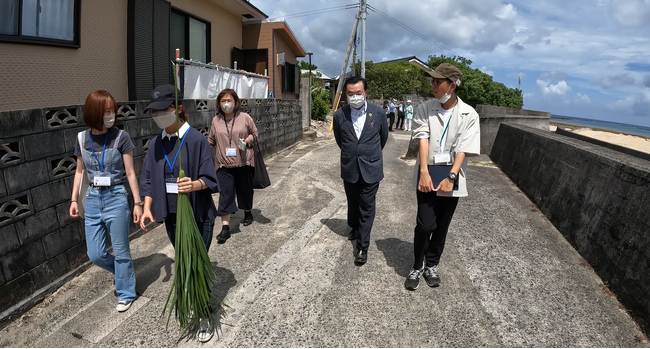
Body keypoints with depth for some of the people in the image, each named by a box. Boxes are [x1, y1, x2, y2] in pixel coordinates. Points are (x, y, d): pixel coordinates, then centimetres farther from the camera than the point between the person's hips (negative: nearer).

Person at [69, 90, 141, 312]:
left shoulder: (120, 137, -10)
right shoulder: (82, 139, 1)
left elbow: (130, 173, -6)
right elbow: (80, 171, 12)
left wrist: (138, 203, -6)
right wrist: (74, 199, 9)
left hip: (116, 198, -4)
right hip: (92, 199, 4)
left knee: (120, 251, 6)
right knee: (95, 255, 9)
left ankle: (126, 293, 25)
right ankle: (124, 273, 37)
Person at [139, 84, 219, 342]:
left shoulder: (196, 140, -13)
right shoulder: (156, 144, 3)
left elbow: (209, 178, -13)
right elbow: (148, 179, 8)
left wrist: (194, 185, -33)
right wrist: (147, 207, -5)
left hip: (198, 214, -5)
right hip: (171, 215, 5)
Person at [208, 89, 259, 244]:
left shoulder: (245, 118, -2)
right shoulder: (216, 120, 4)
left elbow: (255, 134, 6)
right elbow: (211, 141, 13)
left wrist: (247, 141, -13)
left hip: (244, 163, 0)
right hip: (224, 165, 0)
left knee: (245, 190, 16)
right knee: (225, 195, -5)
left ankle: (248, 213, 44)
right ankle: (225, 228, -5)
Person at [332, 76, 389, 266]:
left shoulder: (378, 113, -8)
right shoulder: (339, 115, -6)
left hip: (371, 168, -2)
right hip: (349, 169, 2)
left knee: (366, 208, 1)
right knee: (353, 203, 18)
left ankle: (362, 247, 8)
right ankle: (354, 228, 44)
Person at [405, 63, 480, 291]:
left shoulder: (468, 115, -4)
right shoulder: (425, 109, -1)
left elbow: (463, 149, -9)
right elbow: (423, 139, -11)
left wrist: (451, 177, -20)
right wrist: (424, 173, -22)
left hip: (452, 176, 1)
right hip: (428, 173, 0)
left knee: (442, 226, 11)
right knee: (425, 225, -7)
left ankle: (431, 266, 30)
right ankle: (417, 267, 15)